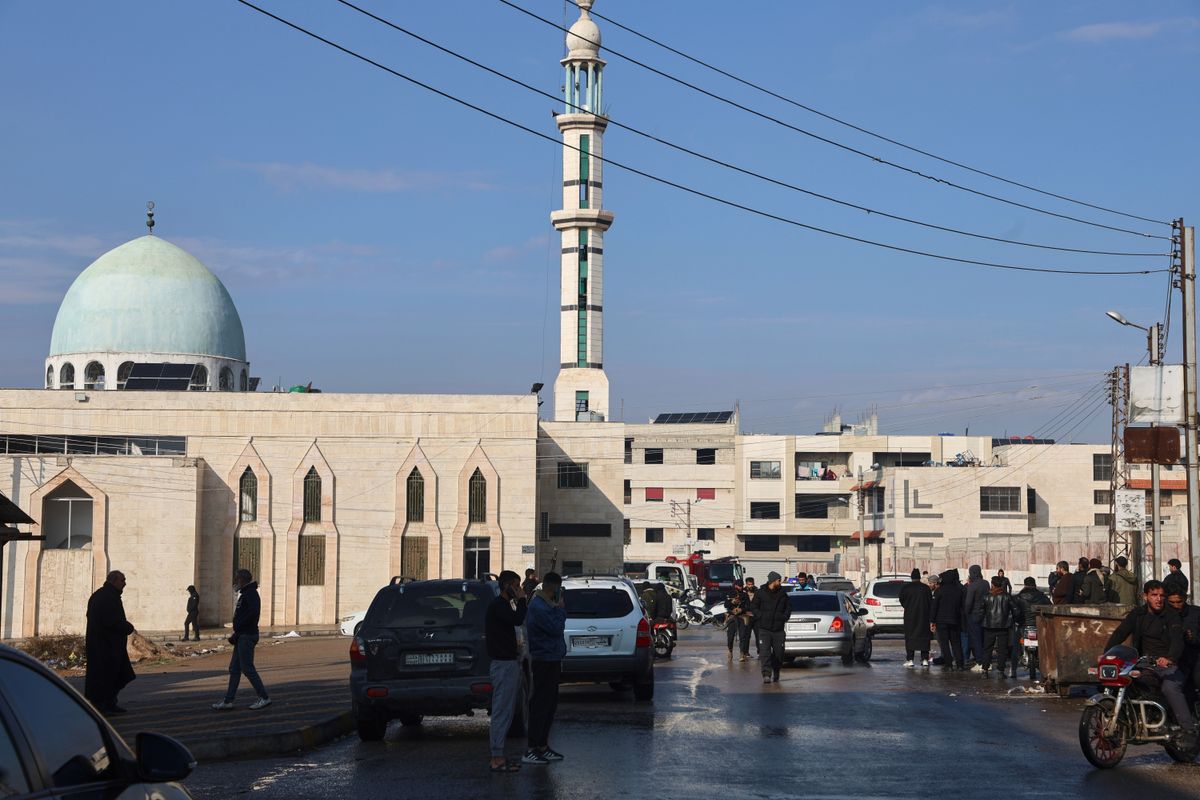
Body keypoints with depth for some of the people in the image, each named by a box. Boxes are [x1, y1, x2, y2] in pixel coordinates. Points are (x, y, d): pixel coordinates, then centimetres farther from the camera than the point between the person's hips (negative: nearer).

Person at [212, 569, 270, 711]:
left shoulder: (250, 593, -13)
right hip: (242, 637, 10)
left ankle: (264, 698, -2)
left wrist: (238, 630, -20)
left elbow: (253, 613, -26)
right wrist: (236, 635, 11)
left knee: (247, 668, -7)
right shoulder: (246, 594, 19)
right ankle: (228, 701, 11)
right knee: (234, 668, 9)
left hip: (247, 636, -10)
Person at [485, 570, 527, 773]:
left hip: (509, 663, 11)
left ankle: (497, 757, 16)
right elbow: (518, 619, -26)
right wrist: (521, 599, -16)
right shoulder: (497, 605, -14)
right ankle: (497, 758, -8)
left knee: (505, 712, 12)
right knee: (502, 712, -9)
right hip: (503, 665, -11)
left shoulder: (503, 605, 18)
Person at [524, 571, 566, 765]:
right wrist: (561, 609, -11)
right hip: (544, 661, -11)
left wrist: (559, 609, 5)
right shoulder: (538, 607, -18)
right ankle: (531, 751, -8)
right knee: (541, 705, -9)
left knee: (549, 704, 14)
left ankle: (542, 746, 21)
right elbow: (556, 628, -20)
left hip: (551, 660, 11)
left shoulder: (546, 605, 15)